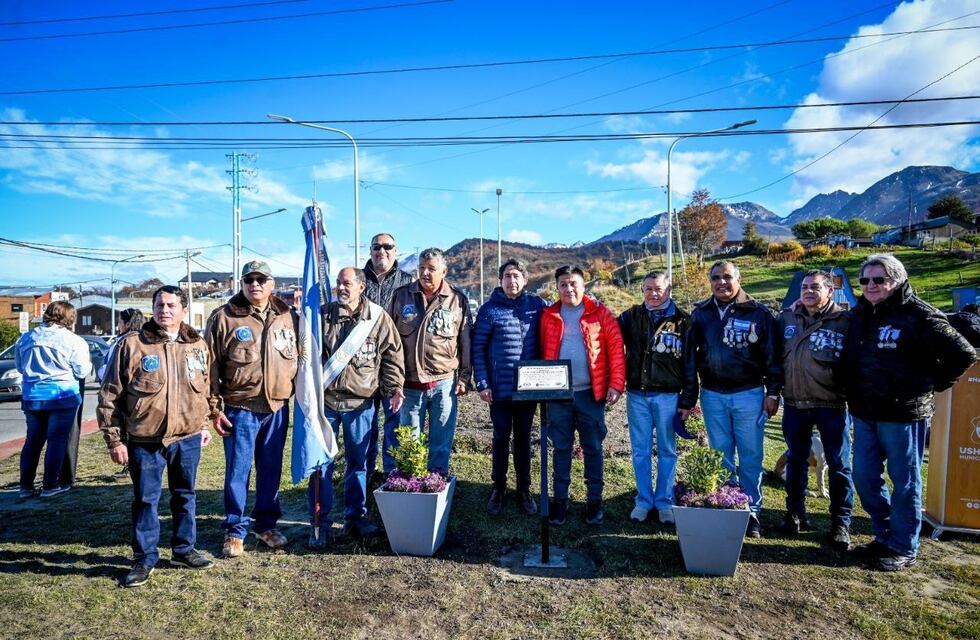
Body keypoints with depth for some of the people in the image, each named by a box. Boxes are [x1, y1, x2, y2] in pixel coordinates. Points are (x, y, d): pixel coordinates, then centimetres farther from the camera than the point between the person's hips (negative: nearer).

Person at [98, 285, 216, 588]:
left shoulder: (198, 346, 3)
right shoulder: (131, 345, -7)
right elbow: (110, 396, -4)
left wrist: (203, 425, 15)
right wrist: (114, 439, -6)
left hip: (188, 439, 3)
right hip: (144, 441, -3)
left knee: (185, 496, 15)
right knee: (145, 500, 8)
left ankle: (184, 550, 31)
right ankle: (144, 559, 23)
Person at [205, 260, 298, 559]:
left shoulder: (288, 317, 6)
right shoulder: (224, 317, -4)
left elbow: (300, 359, 13)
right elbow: (211, 366, -3)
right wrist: (214, 408, -5)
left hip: (277, 408, 3)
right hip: (239, 408, -3)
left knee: (271, 470, 13)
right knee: (237, 471, 5)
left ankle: (266, 523, 30)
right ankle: (235, 529, 21)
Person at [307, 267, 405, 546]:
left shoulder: (378, 317, -1)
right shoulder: (323, 315, 2)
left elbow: (392, 355, 2)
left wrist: (394, 386, -7)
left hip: (360, 402, 0)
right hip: (325, 399, 0)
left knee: (358, 461, 12)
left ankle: (355, 515, 27)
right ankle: (319, 522, 17)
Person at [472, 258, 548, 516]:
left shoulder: (537, 305, 1)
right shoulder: (490, 309, -4)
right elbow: (478, 349, -4)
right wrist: (482, 384, -8)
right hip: (500, 388, -2)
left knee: (523, 438, 13)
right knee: (501, 438, 10)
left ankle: (523, 489, 27)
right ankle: (498, 488, 26)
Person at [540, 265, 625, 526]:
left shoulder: (600, 314, 0)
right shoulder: (548, 316, 6)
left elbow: (616, 349, -3)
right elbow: (542, 353, 8)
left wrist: (616, 384, -9)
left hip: (591, 394, -1)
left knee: (593, 448, 9)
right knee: (561, 448, 10)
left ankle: (594, 501, 22)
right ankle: (560, 500, 21)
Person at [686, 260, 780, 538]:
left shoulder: (758, 313, -3)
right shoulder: (701, 313, 5)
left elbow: (771, 355, -2)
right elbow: (690, 354, 9)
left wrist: (772, 392, -4)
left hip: (748, 394, -2)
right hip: (712, 395, 2)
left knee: (750, 457, 6)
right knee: (721, 457, 11)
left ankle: (751, 512, 18)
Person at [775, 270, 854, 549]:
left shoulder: (844, 321, -6)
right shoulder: (786, 318, 6)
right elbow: (775, 354, 14)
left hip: (831, 405, -4)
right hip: (794, 404, 4)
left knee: (838, 464, 6)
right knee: (796, 460, 14)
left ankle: (841, 523, 19)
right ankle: (795, 513, 28)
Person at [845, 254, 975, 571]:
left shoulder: (919, 315, -12)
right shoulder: (858, 315, 8)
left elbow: (963, 355, -11)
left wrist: (933, 384, -5)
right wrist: (853, 395, 11)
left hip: (903, 414, -6)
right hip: (864, 414, 7)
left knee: (904, 481, 6)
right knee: (864, 477, 13)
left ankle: (903, 549, 20)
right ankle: (884, 536, 31)